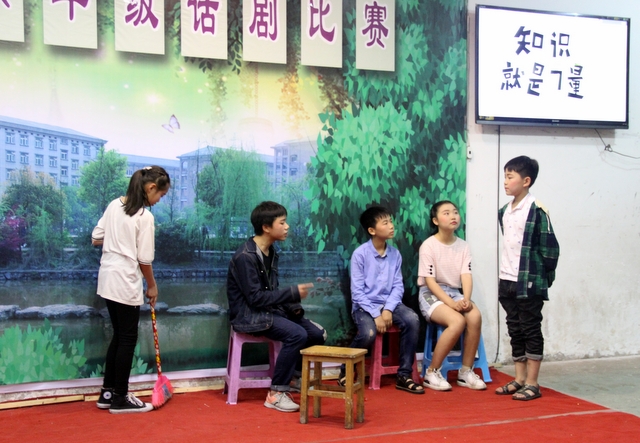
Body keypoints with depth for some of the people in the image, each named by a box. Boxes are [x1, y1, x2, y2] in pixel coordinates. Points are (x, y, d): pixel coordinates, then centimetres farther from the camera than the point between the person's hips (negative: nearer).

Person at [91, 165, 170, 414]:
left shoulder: (114, 205, 6)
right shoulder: (144, 216, -14)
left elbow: (95, 239, 10)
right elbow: (144, 259, -12)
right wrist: (152, 286, 1)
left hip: (108, 279, 8)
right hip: (126, 283, -8)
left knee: (119, 335, 17)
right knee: (128, 339, 3)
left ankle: (107, 393, 23)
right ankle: (120, 399, 11)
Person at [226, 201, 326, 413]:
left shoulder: (270, 252, 9)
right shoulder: (245, 256, -18)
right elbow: (256, 298, -21)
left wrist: (292, 305, -4)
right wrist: (293, 292, -19)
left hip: (269, 310, 8)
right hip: (249, 315, -8)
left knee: (317, 333, -3)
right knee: (297, 334, -28)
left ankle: (295, 376, 20)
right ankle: (276, 393, -17)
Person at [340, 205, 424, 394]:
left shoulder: (395, 254, 4)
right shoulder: (360, 254, -9)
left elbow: (398, 286, 2)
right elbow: (357, 291, -11)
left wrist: (388, 309, -15)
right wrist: (375, 314, -19)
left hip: (389, 303, 4)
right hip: (365, 305, -4)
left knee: (412, 320, -25)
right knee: (368, 334, -33)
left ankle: (404, 375, -14)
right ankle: (346, 371, -1)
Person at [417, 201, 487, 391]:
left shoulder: (463, 246, 5)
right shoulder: (428, 246, -10)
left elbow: (466, 276, -4)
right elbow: (430, 281, -14)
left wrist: (466, 299, -24)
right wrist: (451, 303, -25)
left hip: (454, 292, 5)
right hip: (431, 294, -5)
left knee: (475, 316, -27)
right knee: (458, 321, -32)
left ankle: (466, 372, -12)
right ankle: (431, 373, -16)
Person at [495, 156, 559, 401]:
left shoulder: (537, 210, -13)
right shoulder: (504, 211, 9)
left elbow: (549, 247, -12)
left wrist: (545, 278, -7)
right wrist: (506, 275, 14)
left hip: (529, 282, -7)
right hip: (507, 281, 7)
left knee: (531, 331, 1)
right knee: (515, 331, 13)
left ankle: (532, 384, 8)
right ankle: (519, 380, 22)